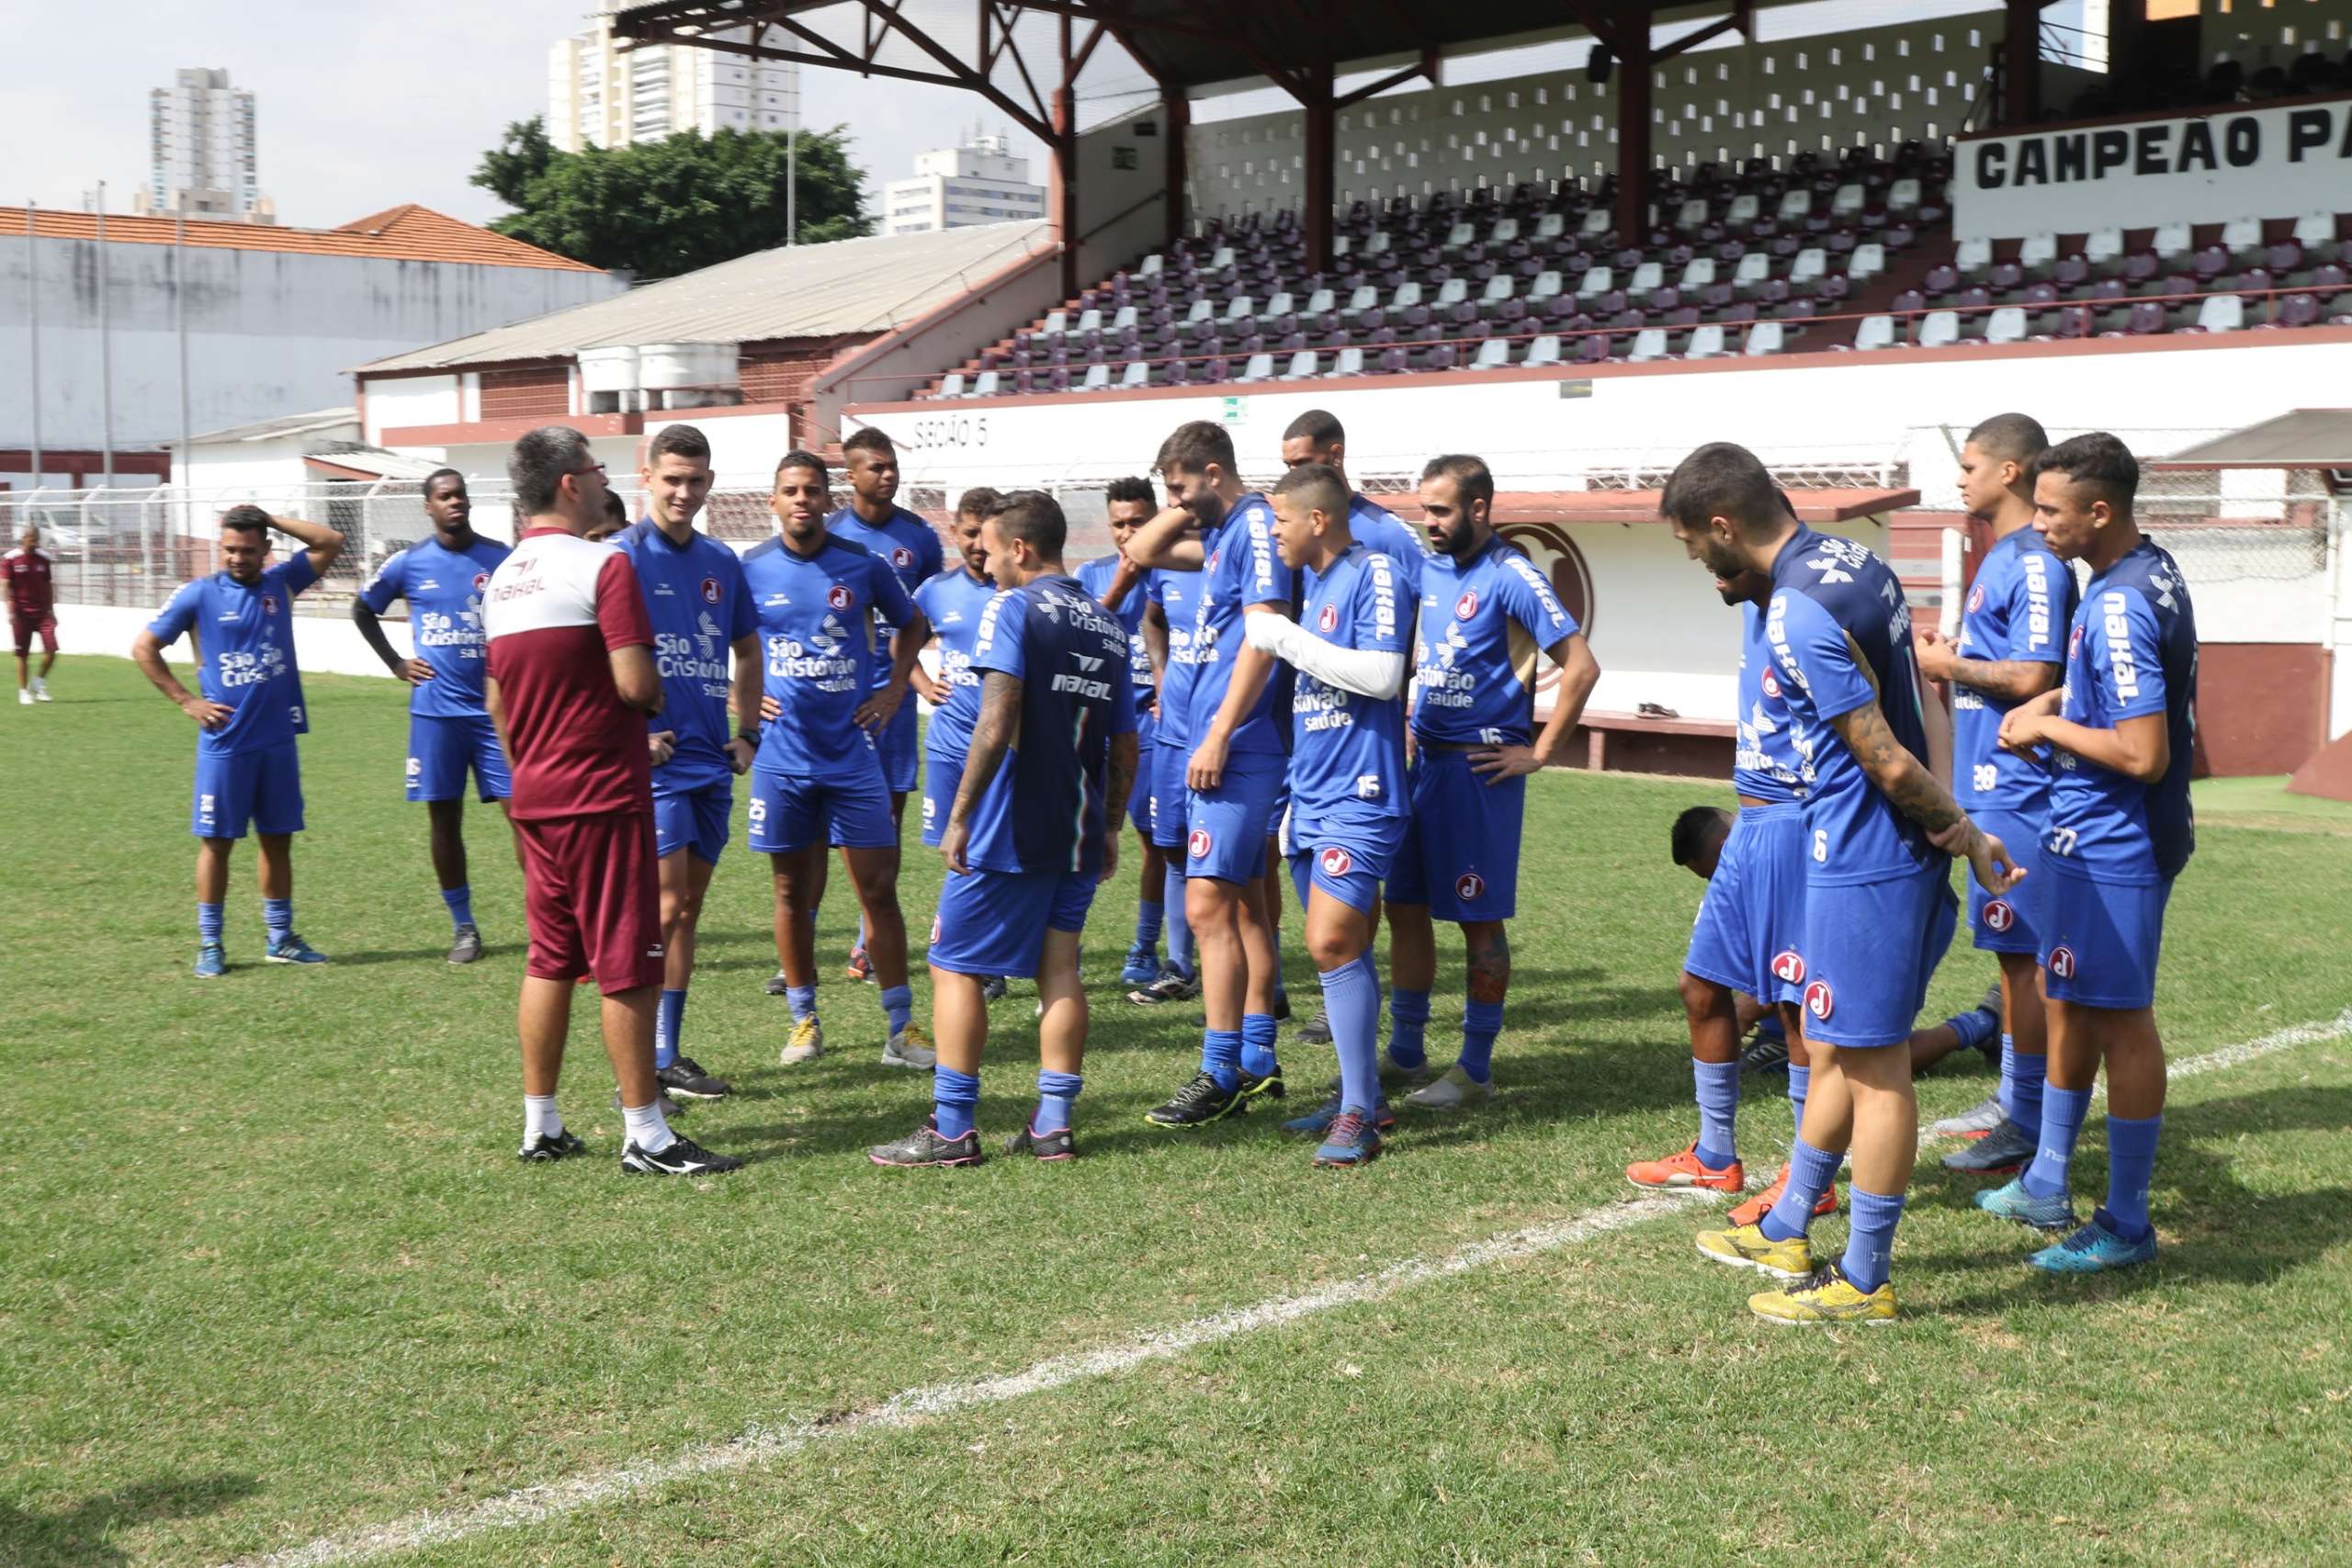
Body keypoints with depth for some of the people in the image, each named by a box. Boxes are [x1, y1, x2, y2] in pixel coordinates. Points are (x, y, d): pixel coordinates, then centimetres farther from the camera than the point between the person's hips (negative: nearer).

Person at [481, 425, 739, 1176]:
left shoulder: (500, 580, 11)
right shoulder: (604, 566, -14)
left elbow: (496, 701, 17)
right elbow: (635, 682, -22)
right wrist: (661, 695, 0)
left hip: (535, 800, 8)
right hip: (603, 794, -8)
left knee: (550, 962, 14)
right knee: (627, 968, -2)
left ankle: (540, 1126, 19)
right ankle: (645, 1134, 3)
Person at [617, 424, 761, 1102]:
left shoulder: (721, 562, 12)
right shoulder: (621, 557, -8)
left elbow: (747, 650, 23)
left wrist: (747, 731, 14)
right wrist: (630, 734, -14)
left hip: (711, 762, 7)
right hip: (654, 761, -7)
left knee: (688, 908, 11)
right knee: (664, 906, -10)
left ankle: (668, 1054, 20)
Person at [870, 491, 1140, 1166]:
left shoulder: (1013, 608, -10)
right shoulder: (1108, 625, 12)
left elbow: (997, 723, -19)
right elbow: (1125, 744, 15)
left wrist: (960, 816, -15)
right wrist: (1109, 827, 24)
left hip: (1009, 831, -7)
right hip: (1079, 832, 7)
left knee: (954, 966, 3)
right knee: (1059, 968, 11)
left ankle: (952, 1129, 3)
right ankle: (1054, 1123, 12)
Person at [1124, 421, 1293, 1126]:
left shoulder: (1257, 526, -12)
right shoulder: (1223, 534, 16)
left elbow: (1262, 638, -20)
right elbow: (1143, 552, 27)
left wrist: (1218, 737, -21)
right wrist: (1187, 509, 12)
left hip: (1235, 750, -10)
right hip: (1220, 749, 10)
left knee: (1209, 904, -12)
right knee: (1241, 903, 13)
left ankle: (1220, 1075, -9)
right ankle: (1257, 1060, 20)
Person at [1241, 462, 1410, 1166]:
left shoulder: (1373, 573, -11)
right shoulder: (1314, 583, 15)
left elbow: (1382, 674, -22)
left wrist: (1288, 639, -17)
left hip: (1358, 796, -9)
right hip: (1313, 795, 9)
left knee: (1332, 944, -13)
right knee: (1340, 947, 11)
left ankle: (1358, 1116, -6)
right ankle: (1360, 1095, 21)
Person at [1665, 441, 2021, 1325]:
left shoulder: (1799, 614, -22)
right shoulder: (1856, 560, 9)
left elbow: (1887, 762, -20)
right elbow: (1921, 707, 11)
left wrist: (1967, 836, -5)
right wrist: (1958, 827, 3)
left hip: (1864, 862, -10)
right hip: (1870, 851, 10)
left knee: (1872, 1066, 1)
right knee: (1836, 1052, 19)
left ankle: (1864, 1284, 12)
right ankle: (1784, 1234, 33)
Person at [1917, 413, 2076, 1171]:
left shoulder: (2035, 565, -16)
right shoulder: (2002, 558, 15)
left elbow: (2033, 678, -23)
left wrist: (1948, 665, -12)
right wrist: (1950, 652, 7)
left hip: (2016, 789, -10)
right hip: (1993, 787, 10)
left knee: (2023, 955, -5)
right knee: (2011, 952, 16)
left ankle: (2031, 1131, 2)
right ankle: (2012, 1102, 26)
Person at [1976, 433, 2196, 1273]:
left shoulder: (2120, 607, -24)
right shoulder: (2150, 569, 7)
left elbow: (2144, 755, -27)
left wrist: (2050, 728, -14)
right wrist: (2053, 701, 10)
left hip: (2112, 848, -10)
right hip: (2092, 836, 10)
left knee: (2119, 1021, 0)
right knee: (2069, 1005, 19)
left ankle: (2125, 1226, 11)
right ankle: (2047, 1187, 32)